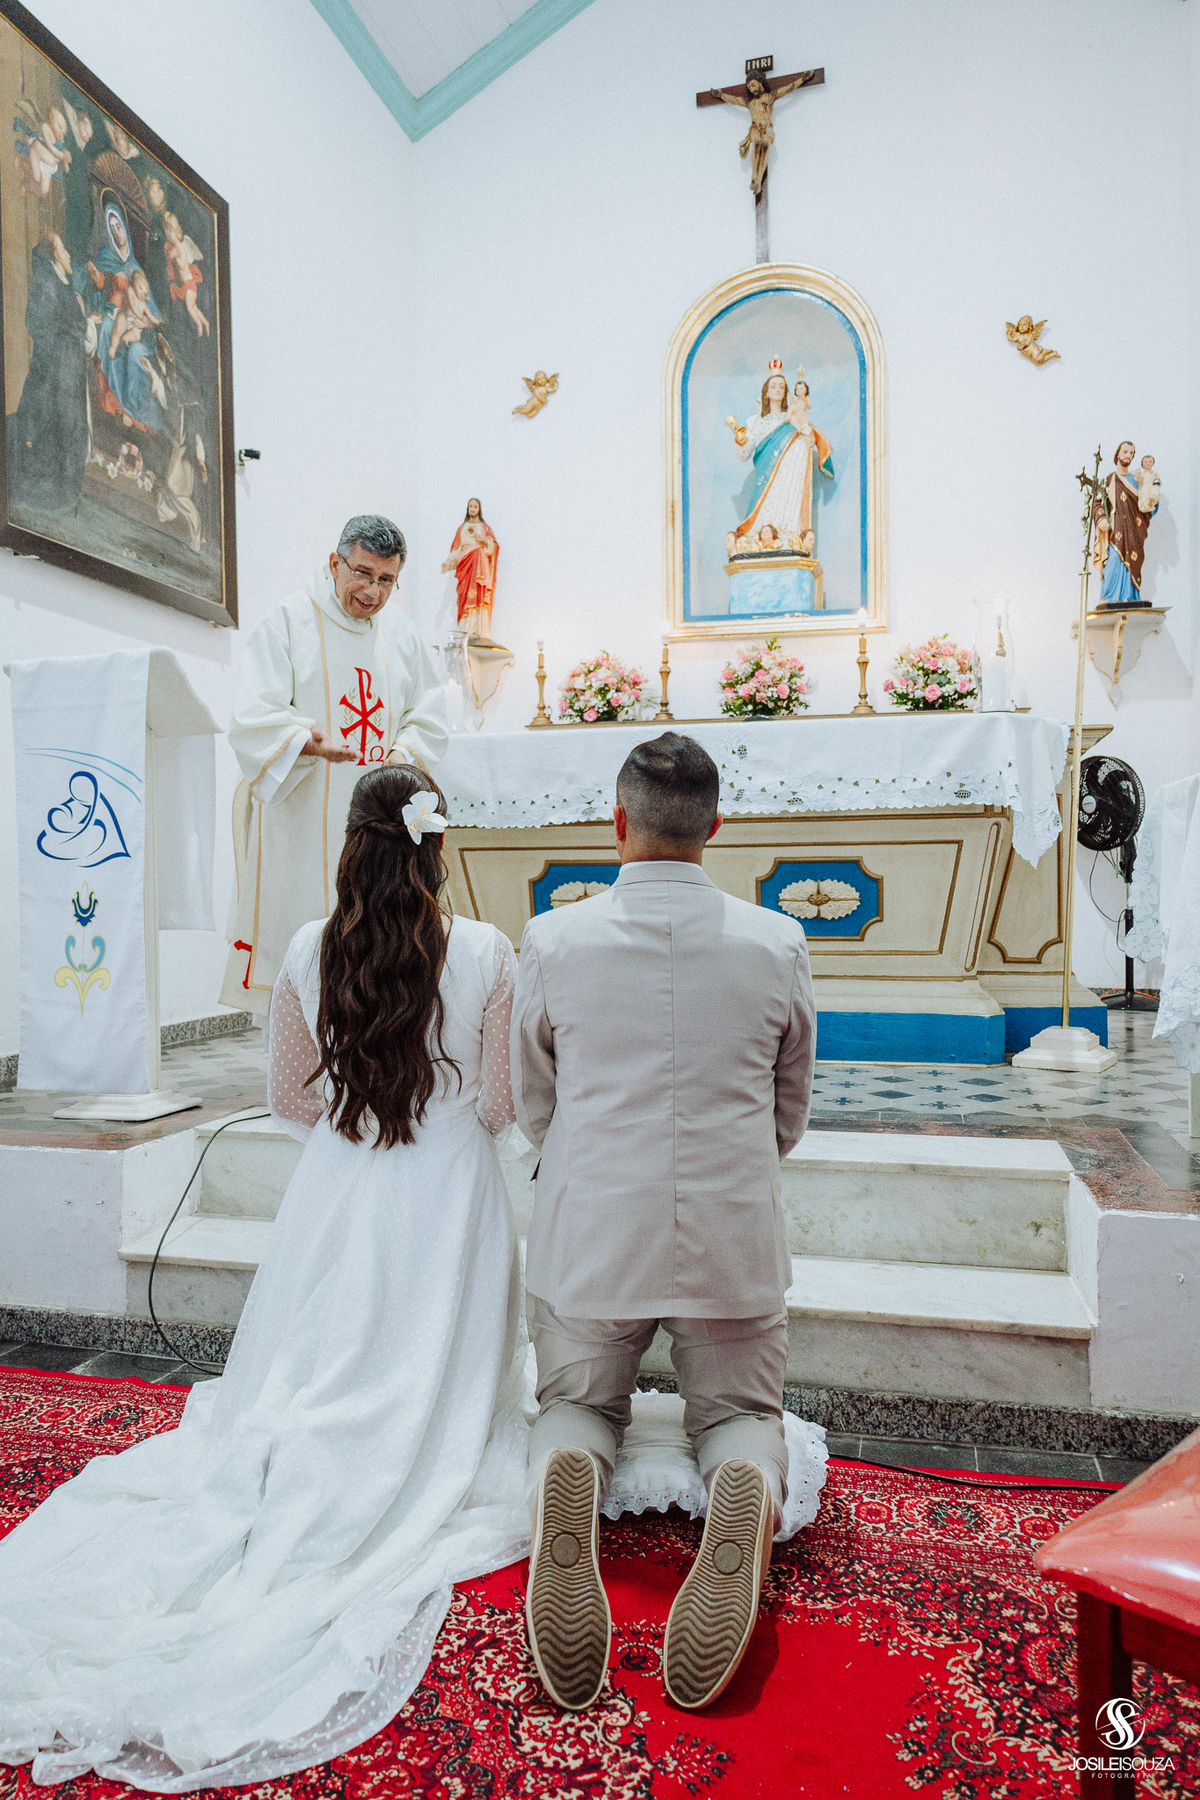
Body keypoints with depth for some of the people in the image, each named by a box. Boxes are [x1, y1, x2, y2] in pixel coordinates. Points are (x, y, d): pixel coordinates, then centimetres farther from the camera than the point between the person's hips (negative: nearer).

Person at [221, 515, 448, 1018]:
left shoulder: (399, 632, 14)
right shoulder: (288, 622, -2)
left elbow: (430, 718, 14)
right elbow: (252, 720, -10)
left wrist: (403, 752, -8)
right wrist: (309, 741, -31)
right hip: (300, 826, -4)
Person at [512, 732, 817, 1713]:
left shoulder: (553, 940, -8)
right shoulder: (777, 944, -6)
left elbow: (532, 1105, 6)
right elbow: (790, 1113, 8)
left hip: (591, 1234, 0)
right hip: (736, 1237, 1)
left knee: (577, 1404, 22)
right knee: (741, 1412, 21)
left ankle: (567, 1479, -14)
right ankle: (746, 1485, -15)